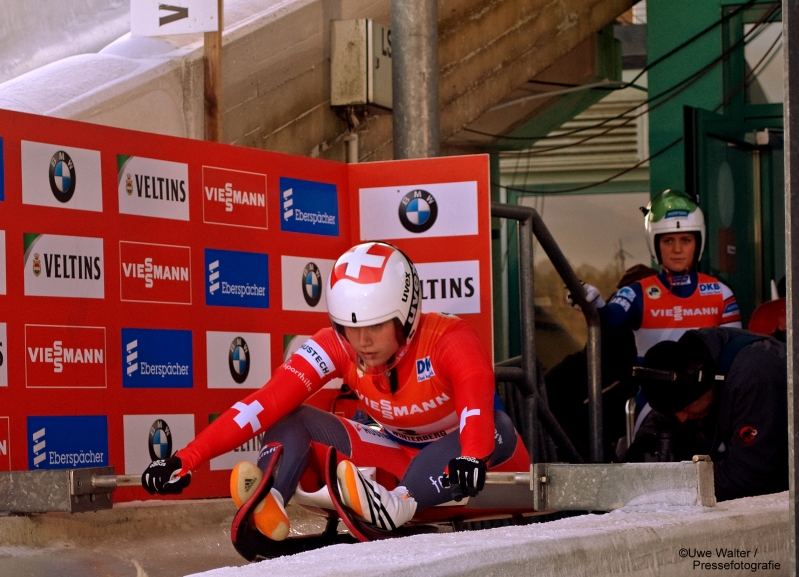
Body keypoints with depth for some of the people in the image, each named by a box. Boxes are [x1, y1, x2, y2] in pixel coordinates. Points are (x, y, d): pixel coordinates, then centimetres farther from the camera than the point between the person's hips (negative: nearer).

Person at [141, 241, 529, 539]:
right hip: (397, 458, 3)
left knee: (497, 427, -37)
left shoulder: (449, 339, -25)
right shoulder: (335, 347, -14)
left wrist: (472, 458, -67)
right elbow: (267, 403, -24)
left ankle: (398, 506, -56)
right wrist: (188, 459, -35)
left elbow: (476, 405, -45)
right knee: (288, 418, -15)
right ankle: (266, 505, -44)